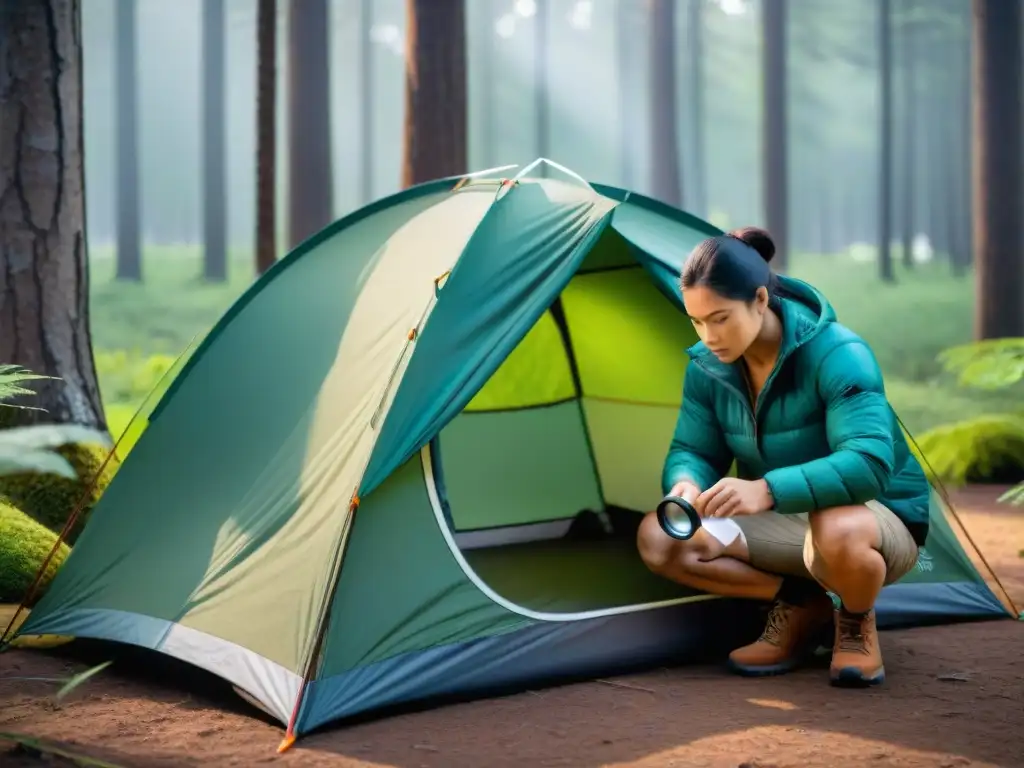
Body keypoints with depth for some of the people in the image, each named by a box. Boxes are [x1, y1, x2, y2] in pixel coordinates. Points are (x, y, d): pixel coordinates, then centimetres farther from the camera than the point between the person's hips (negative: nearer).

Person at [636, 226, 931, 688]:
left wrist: (768, 490, -50)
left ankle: (856, 626, -7)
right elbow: (691, 451, -2)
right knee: (657, 539, -16)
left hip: (878, 519, -6)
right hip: (781, 524, 6)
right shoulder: (707, 367, -7)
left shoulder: (837, 355, -27)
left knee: (836, 531, -44)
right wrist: (686, 485, -29)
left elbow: (868, 463, -37)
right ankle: (802, 606, -2)